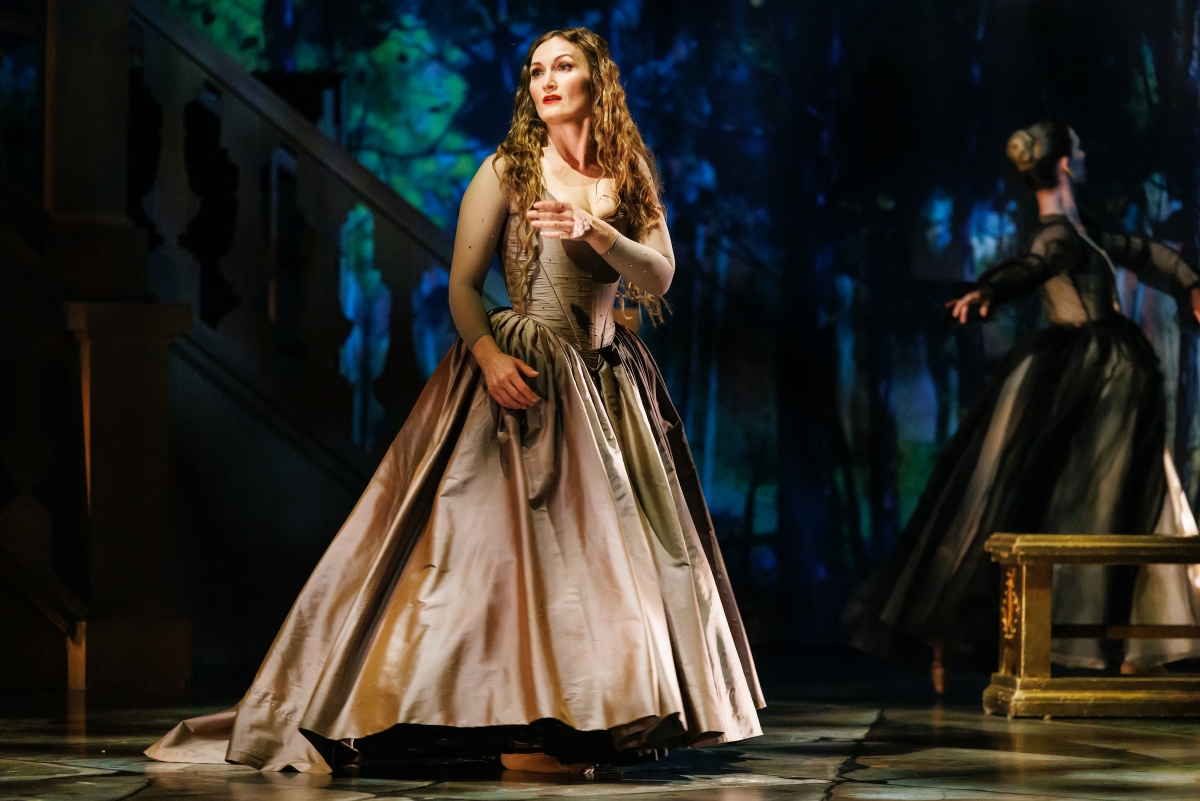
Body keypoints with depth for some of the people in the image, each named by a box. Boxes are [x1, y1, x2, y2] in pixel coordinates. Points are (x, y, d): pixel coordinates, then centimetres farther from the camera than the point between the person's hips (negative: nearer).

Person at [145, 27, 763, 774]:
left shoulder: (630, 180, 10)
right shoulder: (506, 172, -1)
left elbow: (659, 278, -1)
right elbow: (463, 285, -4)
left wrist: (595, 231, -17)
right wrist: (487, 353, -22)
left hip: (607, 385, 5)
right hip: (522, 378, -4)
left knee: (607, 546, 1)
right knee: (514, 535, -12)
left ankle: (590, 722, 6)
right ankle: (521, 728, -12)